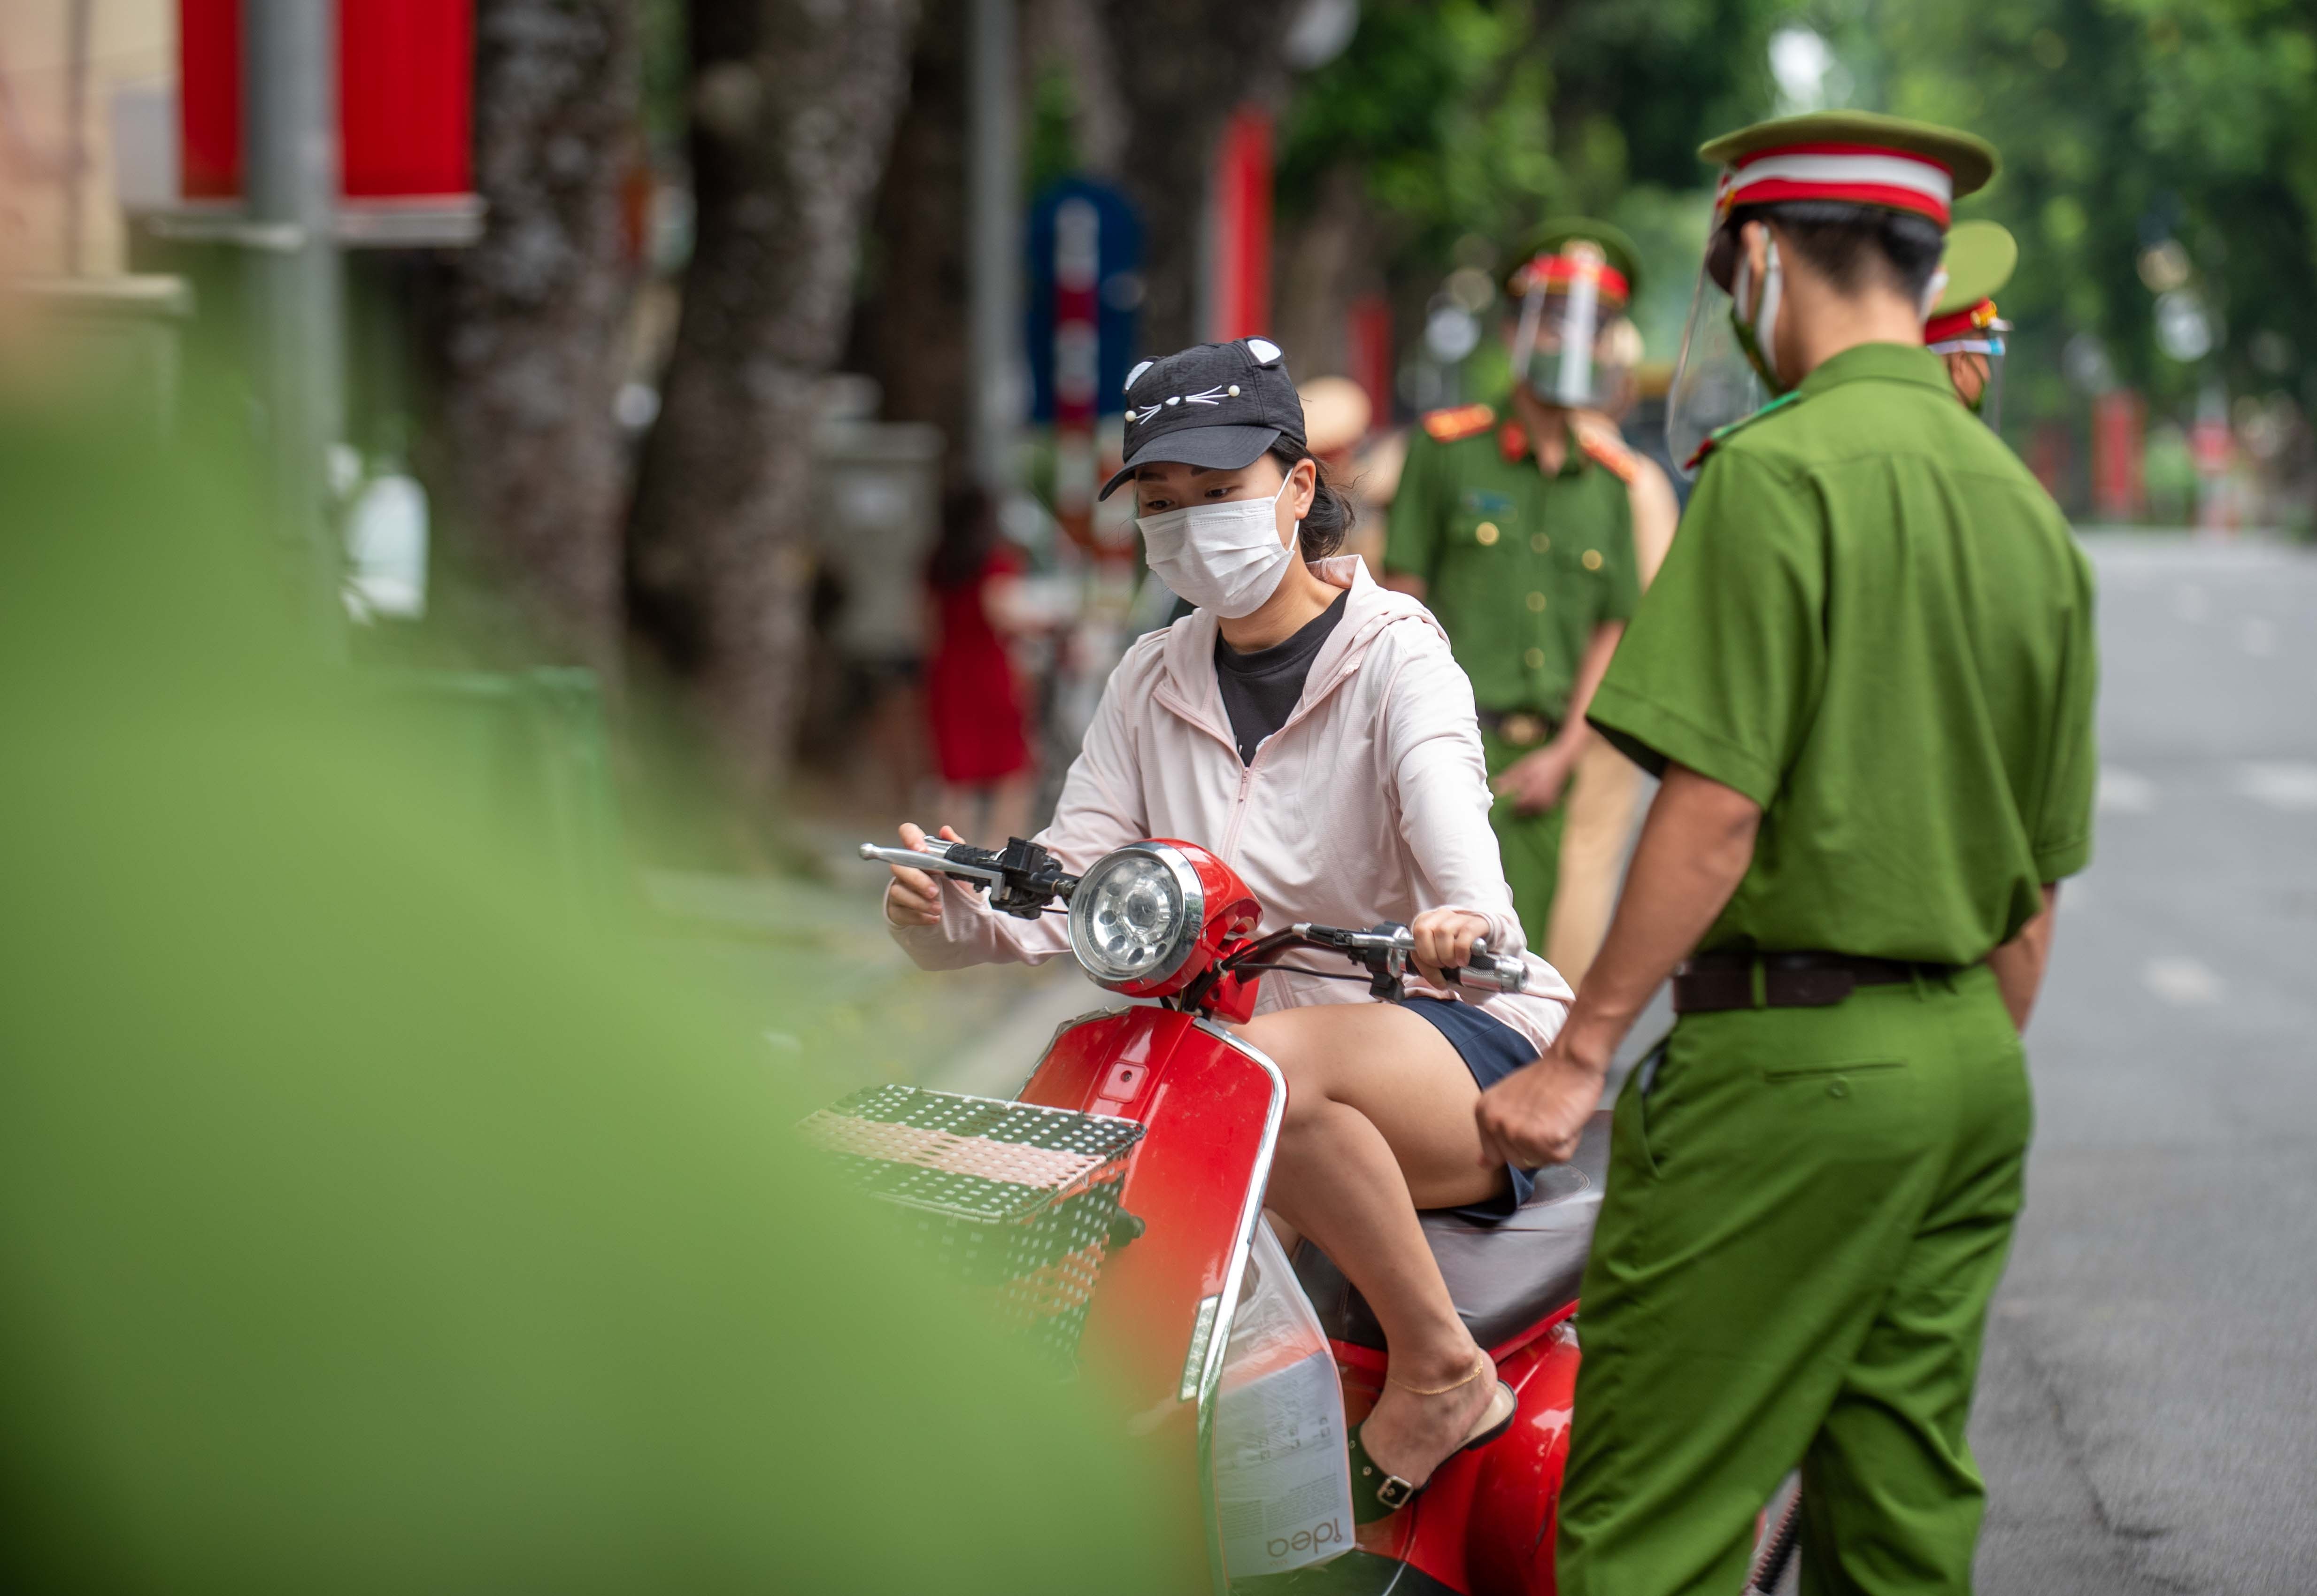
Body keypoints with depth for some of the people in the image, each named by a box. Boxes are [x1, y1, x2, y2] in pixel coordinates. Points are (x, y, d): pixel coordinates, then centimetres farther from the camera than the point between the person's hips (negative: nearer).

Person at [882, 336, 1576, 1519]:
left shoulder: (1394, 655, -5)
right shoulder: (1150, 686, 13)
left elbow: (1445, 796, -27)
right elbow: (1068, 885, 3)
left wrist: (1465, 918, -50)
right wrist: (955, 917, -21)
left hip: (1465, 1043, -6)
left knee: (1275, 1064, -37)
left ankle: (1442, 1372, -20)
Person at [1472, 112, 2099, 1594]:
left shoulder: (1780, 469, -11)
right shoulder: (2029, 512, 12)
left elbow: (1719, 810, -18)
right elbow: (2040, 883, 15)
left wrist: (1581, 1051, -13)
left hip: (1789, 1062, -8)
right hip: (1970, 1062, 8)